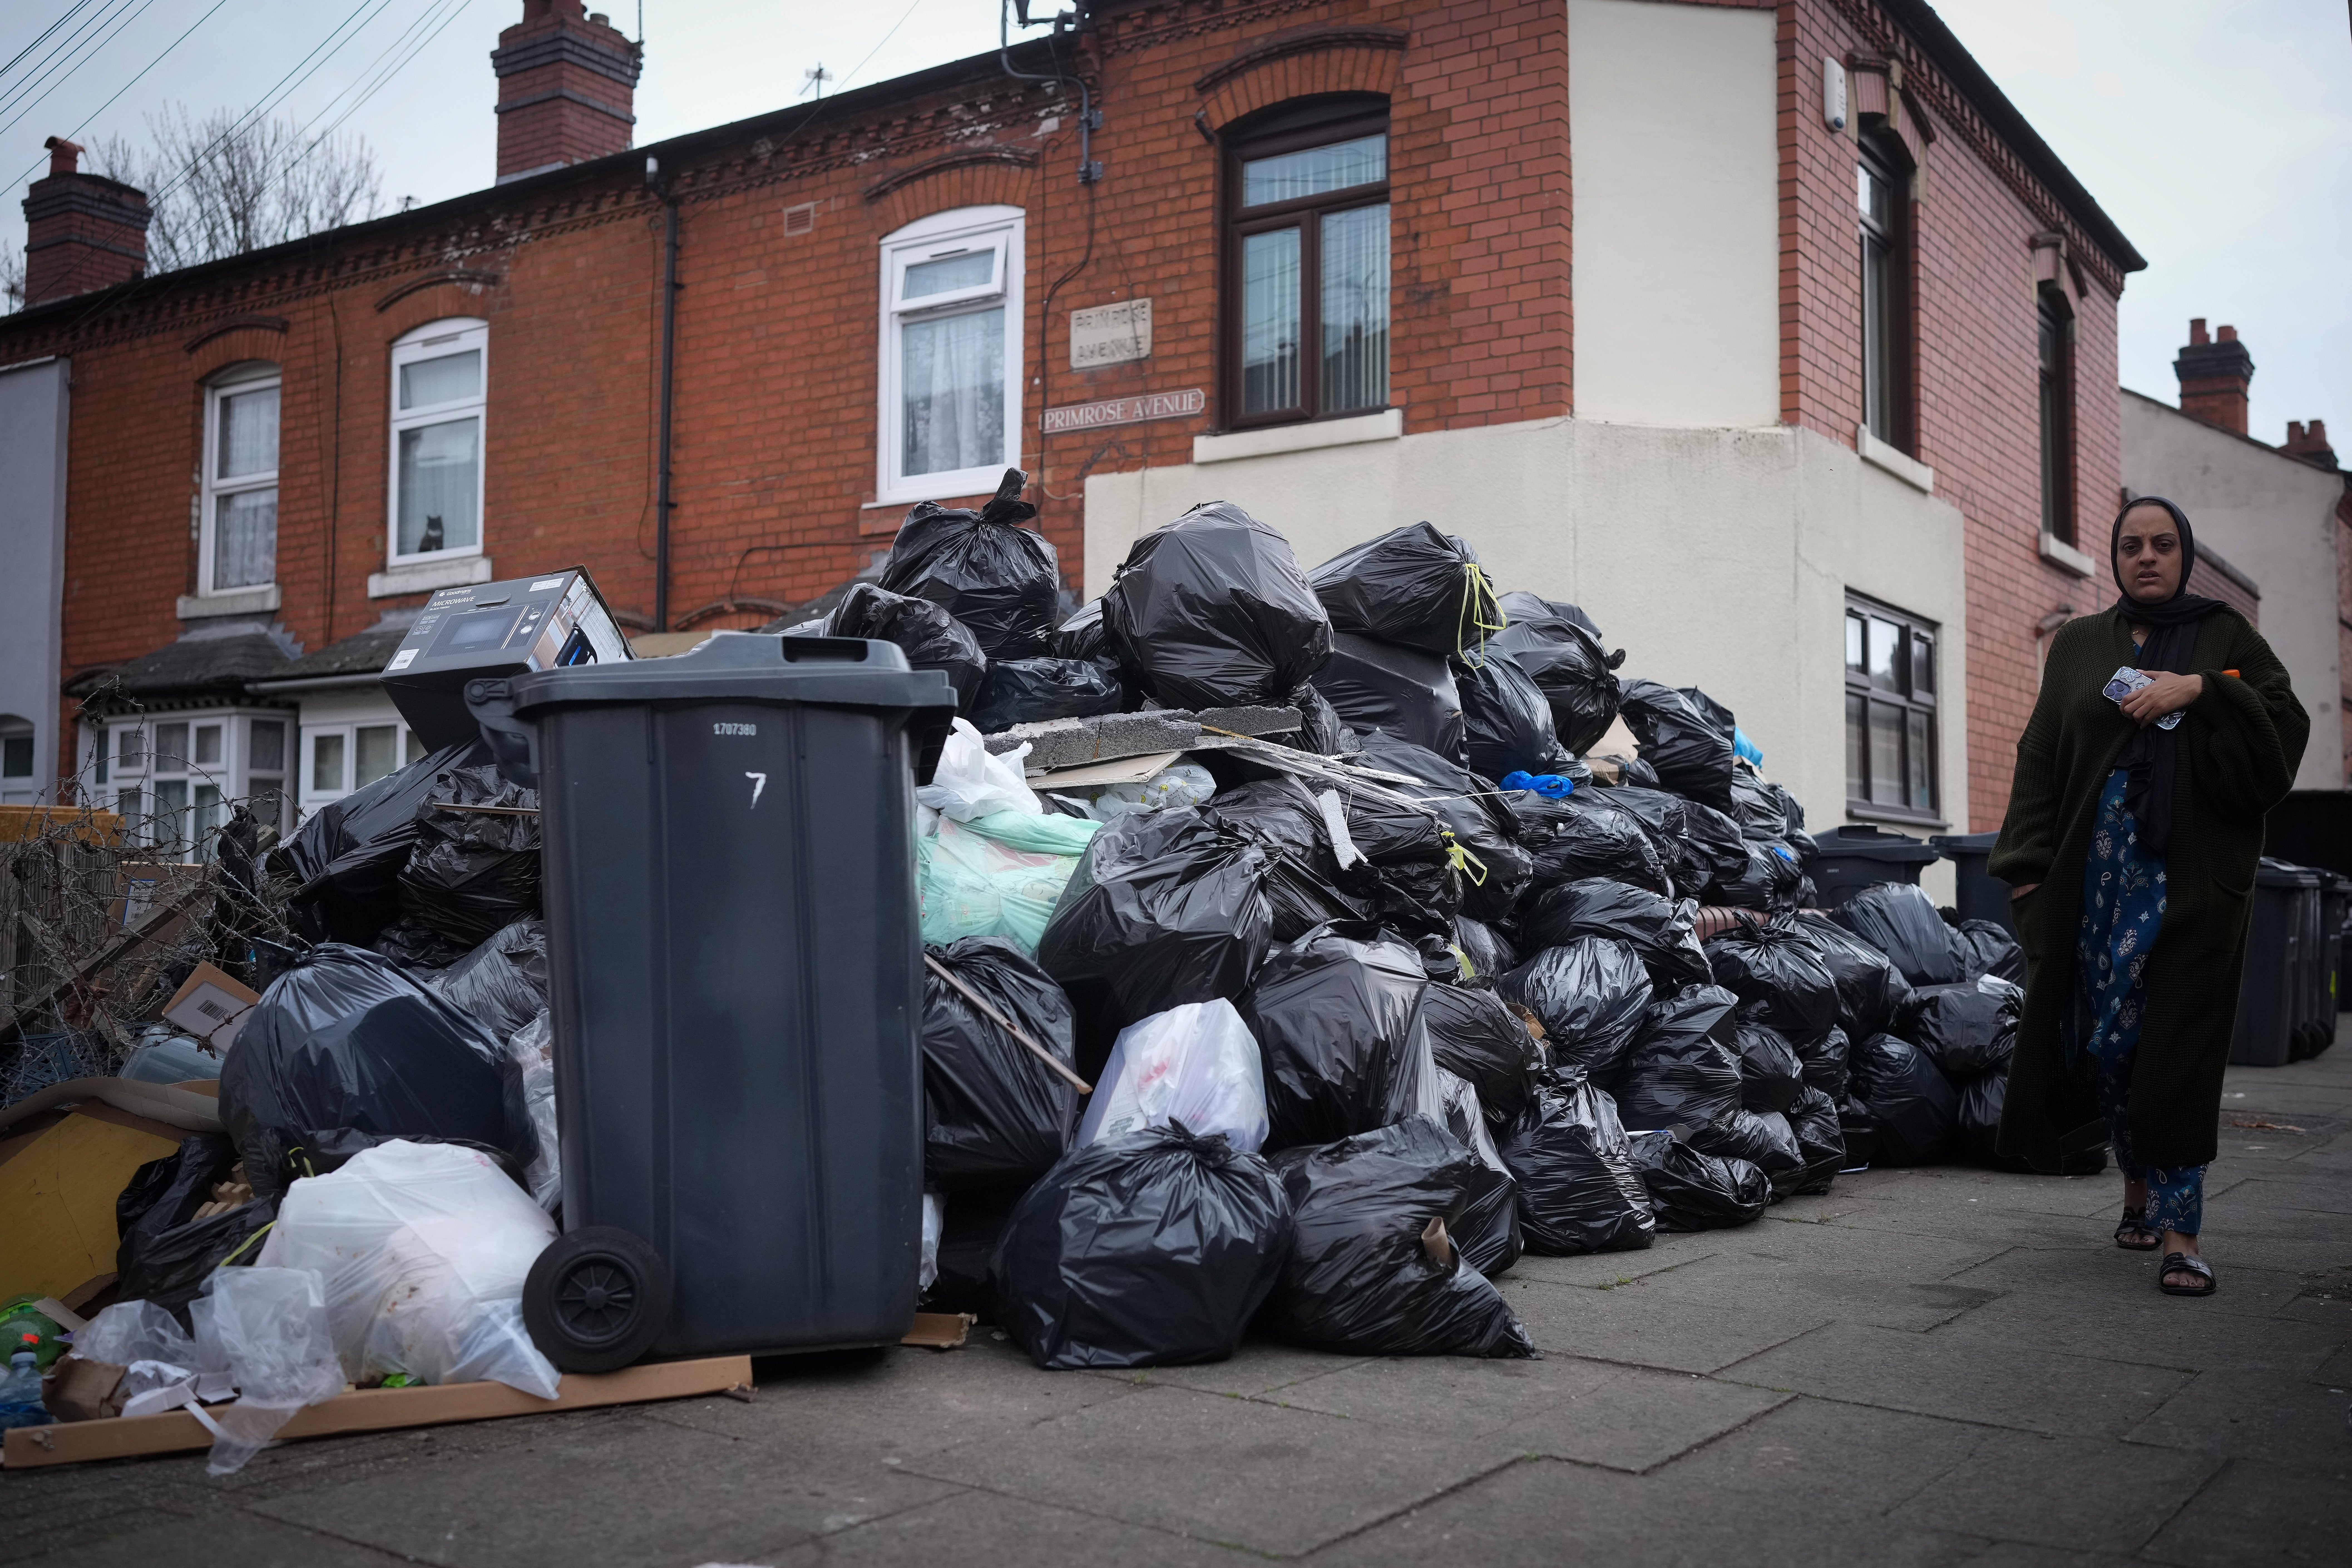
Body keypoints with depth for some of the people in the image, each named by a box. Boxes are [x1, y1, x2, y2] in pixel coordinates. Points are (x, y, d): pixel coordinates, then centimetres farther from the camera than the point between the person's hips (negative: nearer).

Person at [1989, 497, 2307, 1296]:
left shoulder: (2227, 637, 9)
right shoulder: (2077, 645, 14)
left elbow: (2285, 729, -3)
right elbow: (2041, 758, 9)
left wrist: (2201, 690, -16)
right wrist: (2030, 865, 1)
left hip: (2191, 871, -2)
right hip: (2096, 868, 2)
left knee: (2175, 1046, -7)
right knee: (2104, 1036, 2)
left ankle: (2179, 1230, -8)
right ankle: (2138, 1193, 21)